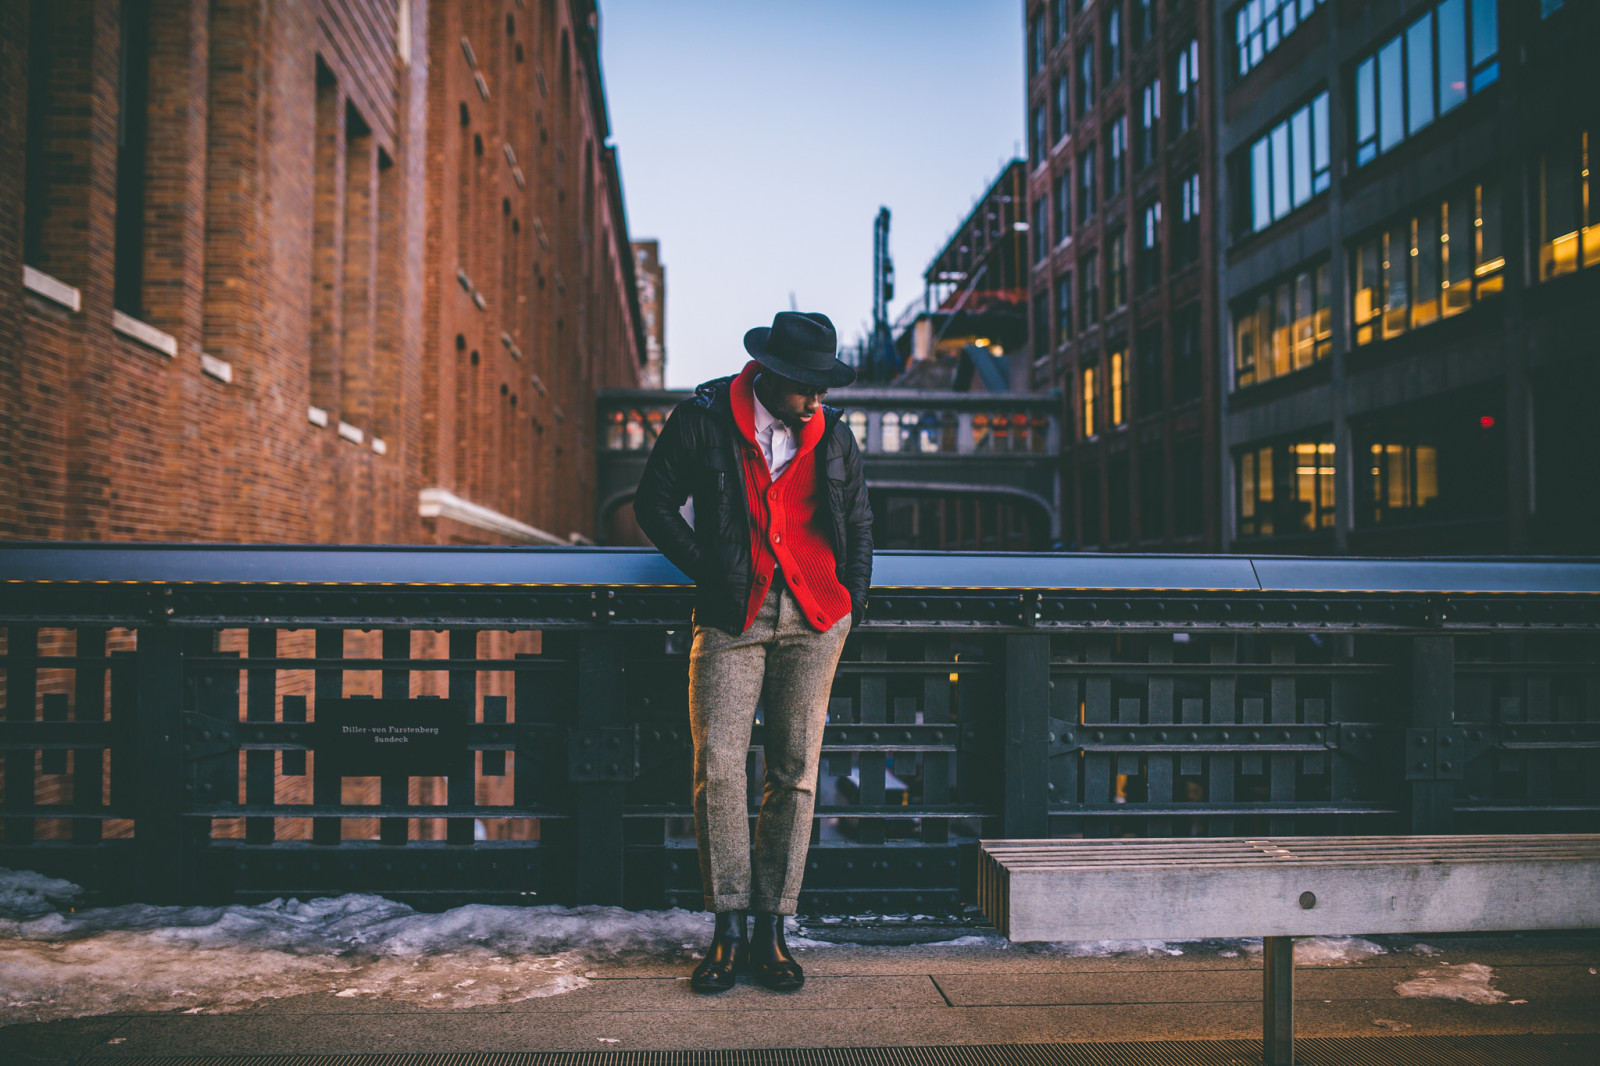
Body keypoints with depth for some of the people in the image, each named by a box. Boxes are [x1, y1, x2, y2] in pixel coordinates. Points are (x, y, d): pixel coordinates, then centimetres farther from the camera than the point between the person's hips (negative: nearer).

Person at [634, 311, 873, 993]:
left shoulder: (833, 436, 10)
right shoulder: (702, 420, 0)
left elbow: (858, 521, 20)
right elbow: (654, 504, 4)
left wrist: (854, 597, 9)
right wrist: (708, 571, -2)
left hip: (815, 616, 2)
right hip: (732, 617, -2)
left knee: (795, 772, 0)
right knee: (717, 765, -10)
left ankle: (771, 930, 10)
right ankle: (728, 929, 4)